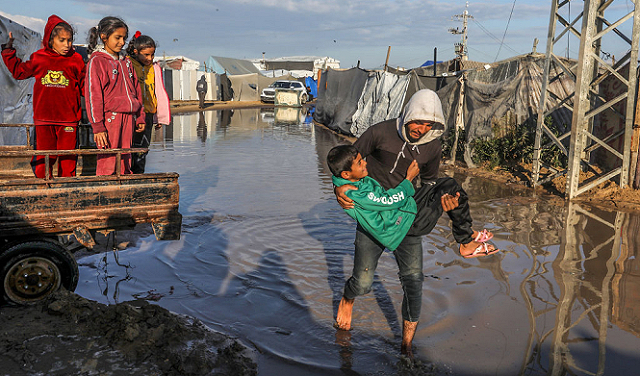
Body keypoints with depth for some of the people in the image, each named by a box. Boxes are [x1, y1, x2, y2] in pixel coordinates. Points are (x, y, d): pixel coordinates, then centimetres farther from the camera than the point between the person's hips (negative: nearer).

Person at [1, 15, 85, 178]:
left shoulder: (76, 60, 2)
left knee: (67, 158, 2)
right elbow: (18, 71, 22)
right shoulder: (38, 58, 5)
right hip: (43, 118, 1)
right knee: (43, 158, 5)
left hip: (68, 118, -1)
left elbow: (85, 86, 9)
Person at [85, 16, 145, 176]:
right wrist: (98, 126, -14)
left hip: (128, 118, 7)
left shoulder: (126, 62, 17)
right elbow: (93, 95, -9)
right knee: (107, 165, -6)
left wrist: (140, 117, 18)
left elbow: (137, 92, 22)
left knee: (125, 163, 9)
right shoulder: (96, 61, -4)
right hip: (109, 117, -7)